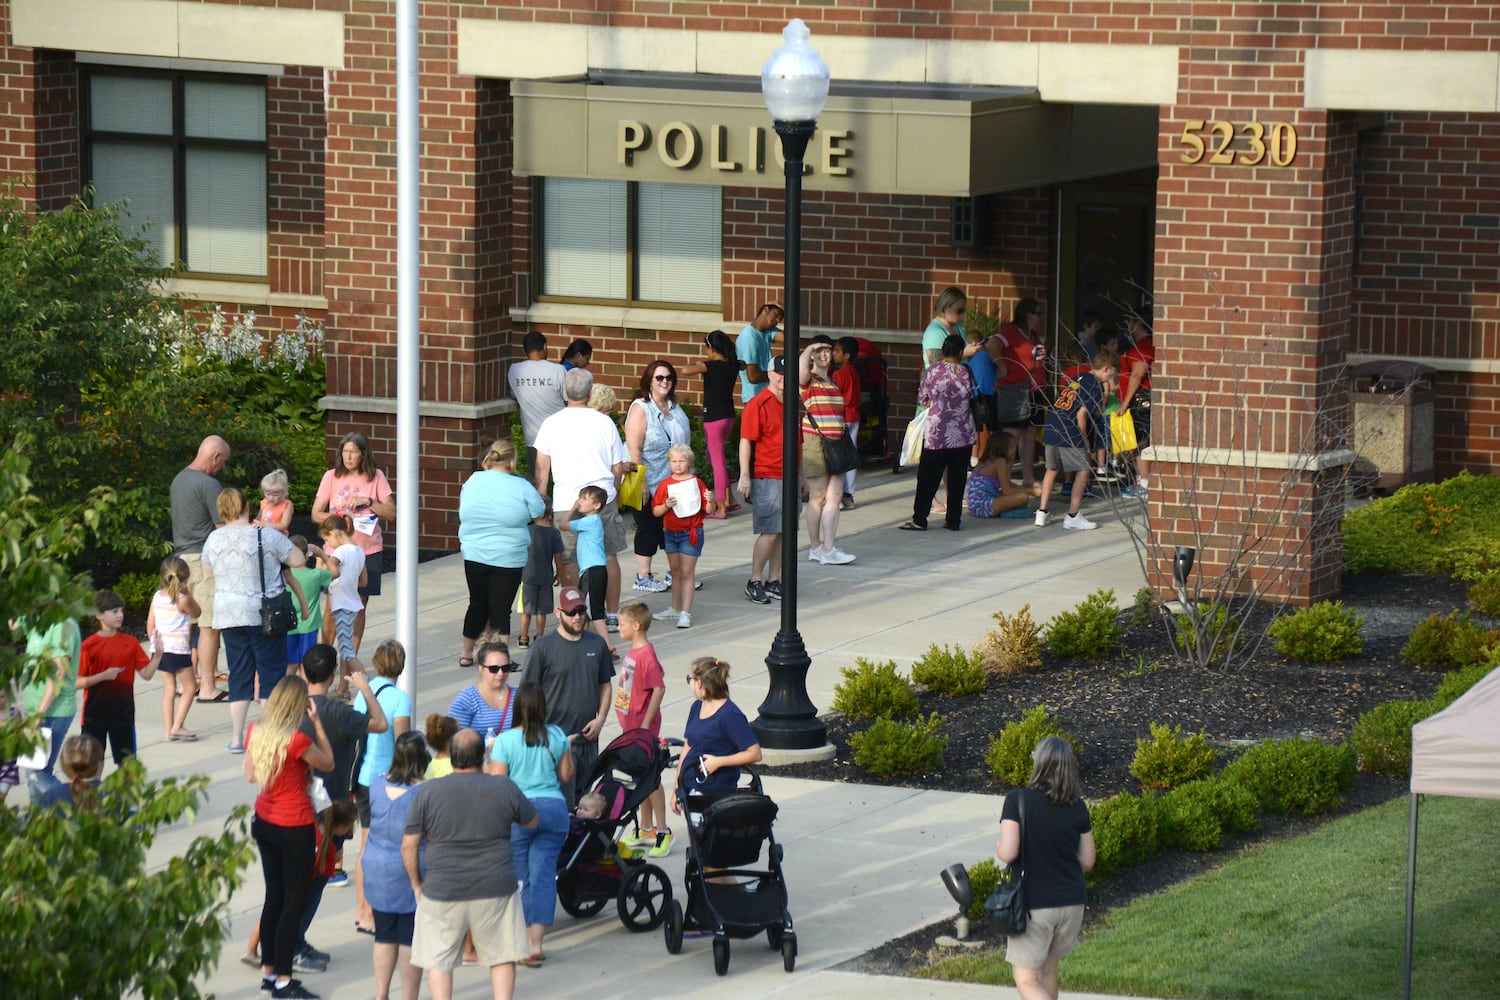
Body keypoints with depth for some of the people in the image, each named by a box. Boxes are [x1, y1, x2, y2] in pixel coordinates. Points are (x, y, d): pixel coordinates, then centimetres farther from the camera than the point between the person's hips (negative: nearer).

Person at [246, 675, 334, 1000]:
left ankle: (268, 972, 26)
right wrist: (317, 723, -6)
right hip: (295, 827, -7)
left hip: (264, 823, 7)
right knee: (294, 903, 2)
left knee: (274, 897, 19)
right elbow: (327, 763, -7)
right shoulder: (298, 741, -24)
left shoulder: (256, 732, -3)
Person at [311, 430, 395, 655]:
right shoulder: (332, 477, 2)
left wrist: (368, 501, -14)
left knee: (359, 606, 7)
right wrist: (340, 518, -15)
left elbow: (391, 513, -1)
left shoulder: (376, 477, 2)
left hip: (368, 551, 1)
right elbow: (316, 514, 1)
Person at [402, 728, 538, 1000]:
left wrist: (417, 884, 9)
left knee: (438, 961, 9)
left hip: (443, 893, -1)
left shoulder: (426, 792, -5)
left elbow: (408, 845, -4)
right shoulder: (505, 789, -3)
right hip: (496, 890, 1)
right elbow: (532, 821, 14)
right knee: (502, 957, 13)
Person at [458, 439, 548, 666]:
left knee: (478, 605, 19)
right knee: (500, 609, 0)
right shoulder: (521, 487, -11)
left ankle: (466, 654, 29)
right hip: (508, 560, -4)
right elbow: (539, 513, -1)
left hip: (474, 556, 4)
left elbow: (464, 512, 11)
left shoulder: (472, 482, 1)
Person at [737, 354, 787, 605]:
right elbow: (746, 441, -12)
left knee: (783, 532, 7)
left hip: (789, 478, 7)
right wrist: (745, 476, -18)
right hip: (766, 478, -7)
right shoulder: (758, 405, -8)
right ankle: (754, 582, 0)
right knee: (770, 532, -9)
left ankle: (773, 581, 14)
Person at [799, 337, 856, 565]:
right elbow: (801, 366, -29)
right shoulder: (808, 380, -4)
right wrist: (810, 348, -19)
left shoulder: (834, 382, 18)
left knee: (835, 496, 0)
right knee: (818, 497, 1)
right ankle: (815, 547, 10)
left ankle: (828, 549, 1)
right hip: (816, 442, -6)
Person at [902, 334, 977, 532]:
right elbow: (971, 396, 9)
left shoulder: (932, 372, -7)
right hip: (963, 434, 2)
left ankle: (919, 519, 4)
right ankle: (953, 520, 10)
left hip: (936, 435, -2)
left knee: (927, 478, 4)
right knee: (957, 479, 9)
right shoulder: (966, 373, -2)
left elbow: (922, 399, 3)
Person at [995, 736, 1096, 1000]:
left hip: (1033, 904, -5)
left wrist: (998, 848, 3)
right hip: (1072, 901, 5)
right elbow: (1087, 861, 4)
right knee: (1048, 969, 23)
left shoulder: (1018, 800, -14)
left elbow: (1008, 853, -19)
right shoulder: (1077, 807, -2)